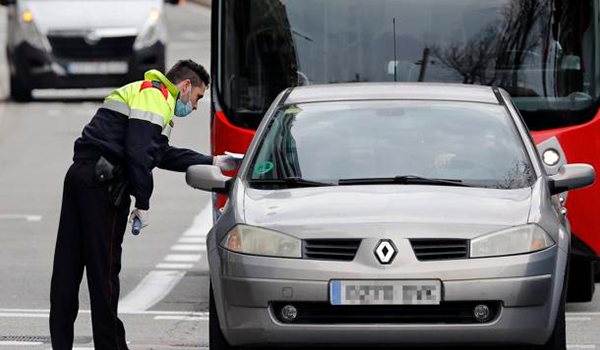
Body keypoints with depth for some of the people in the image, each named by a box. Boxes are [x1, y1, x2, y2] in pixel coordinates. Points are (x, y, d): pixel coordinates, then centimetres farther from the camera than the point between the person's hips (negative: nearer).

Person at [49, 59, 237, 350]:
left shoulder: (140, 92, 28)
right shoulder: (154, 95, -5)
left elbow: (164, 155, 38)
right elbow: (138, 152, -18)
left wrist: (212, 162, 42)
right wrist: (143, 203, -15)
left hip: (80, 174, 10)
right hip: (101, 184, -10)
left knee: (67, 268, 8)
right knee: (104, 271, -4)